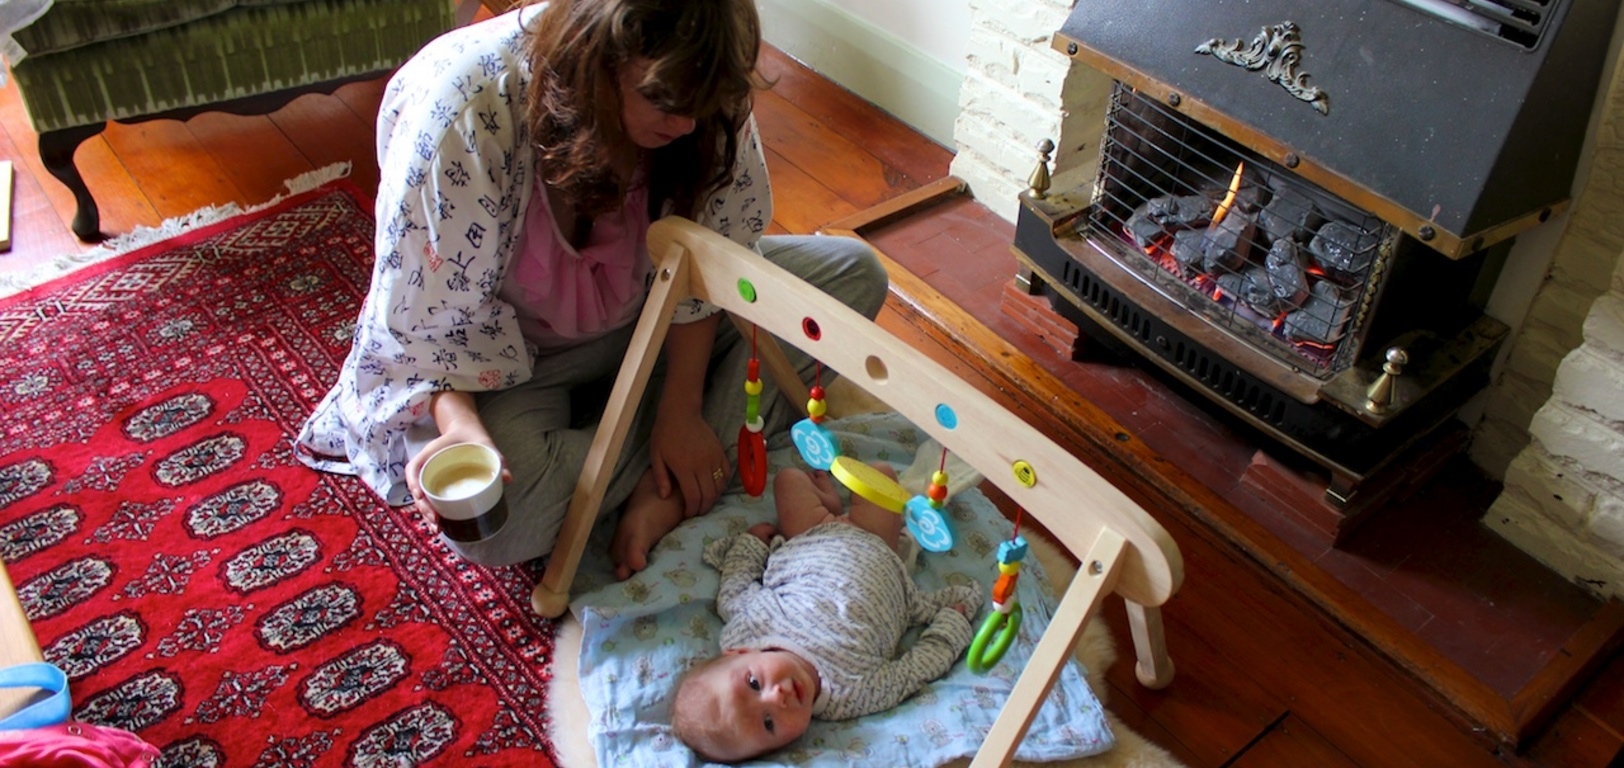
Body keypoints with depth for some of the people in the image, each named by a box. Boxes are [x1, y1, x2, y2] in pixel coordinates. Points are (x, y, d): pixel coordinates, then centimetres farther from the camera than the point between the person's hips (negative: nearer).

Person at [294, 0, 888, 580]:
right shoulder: (458, 119, -31)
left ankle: (668, 492, -21)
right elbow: (424, 321, -22)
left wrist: (682, 409, -15)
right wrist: (458, 422, -40)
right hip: (514, 356, -4)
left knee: (854, 272, -12)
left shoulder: (696, 95, -19)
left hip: (646, 312, 5)